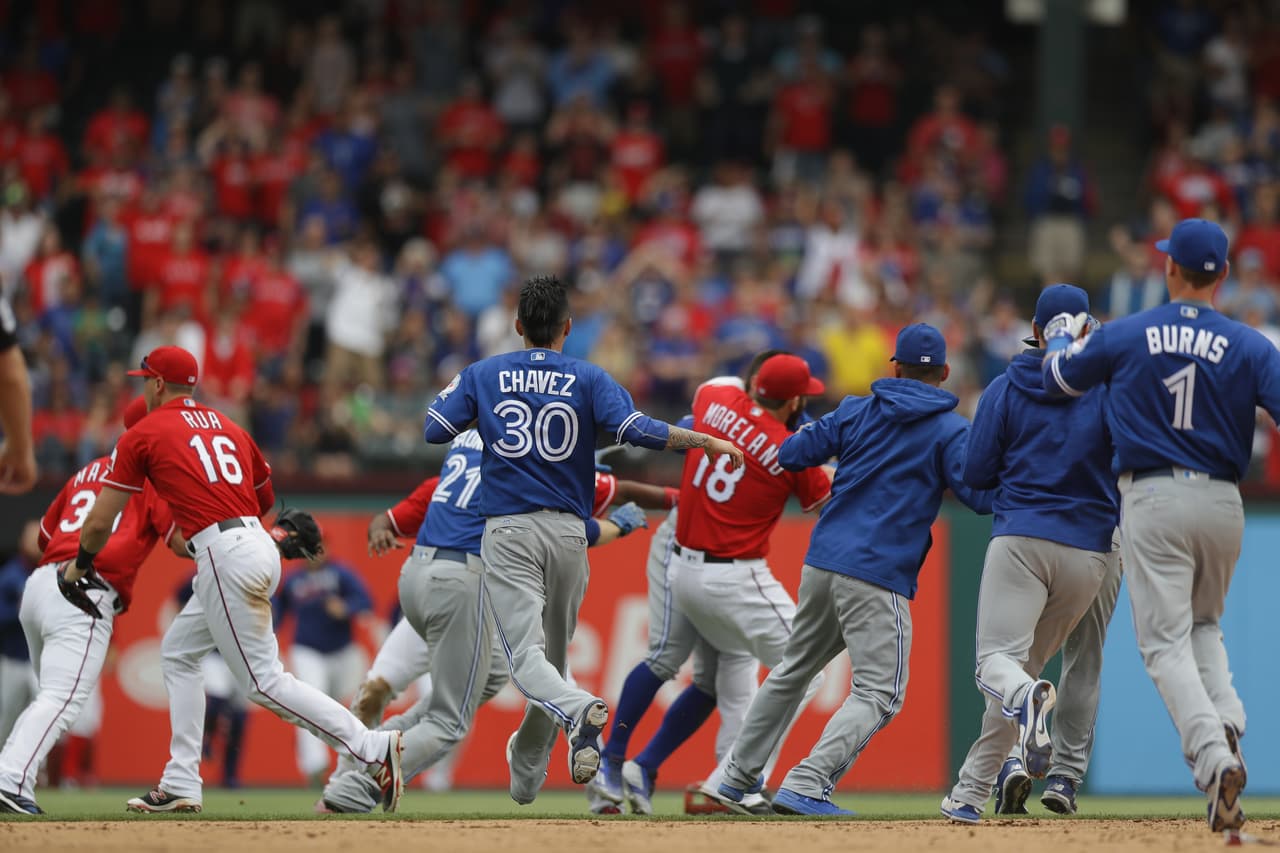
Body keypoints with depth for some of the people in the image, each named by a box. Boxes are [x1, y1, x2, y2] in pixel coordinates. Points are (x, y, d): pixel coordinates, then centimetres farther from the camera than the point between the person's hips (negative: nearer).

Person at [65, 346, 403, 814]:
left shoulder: (142, 435, 4)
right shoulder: (227, 426, 22)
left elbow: (99, 522, 5)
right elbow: (266, 497, 28)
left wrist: (79, 566, 23)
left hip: (224, 556, -8)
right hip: (260, 545, 8)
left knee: (264, 681, -8)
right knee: (178, 652, 20)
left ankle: (372, 747, -20)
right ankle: (181, 785, 16)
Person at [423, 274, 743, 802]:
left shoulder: (483, 375, 4)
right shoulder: (589, 380, 1)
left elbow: (434, 431, 1)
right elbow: (636, 430, -14)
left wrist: (456, 392, 21)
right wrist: (706, 441, -7)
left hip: (509, 533, -2)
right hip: (569, 531, 2)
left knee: (527, 655, -12)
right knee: (552, 652, 19)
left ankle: (580, 712, -43)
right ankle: (526, 773, 31)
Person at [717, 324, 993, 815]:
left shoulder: (856, 412, 10)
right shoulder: (950, 430, -2)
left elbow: (788, 455, 11)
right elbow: (982, 497, -11)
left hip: (821, 561, 6)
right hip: (878, 576, -6)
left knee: (794, 669, 23)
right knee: (878, 694, -4)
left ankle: (739, 775, 29)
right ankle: (806, 785, -21)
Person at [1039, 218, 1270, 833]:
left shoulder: (1124, 336, -1)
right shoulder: (1249, 346, -2)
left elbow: (1058, 378, 15)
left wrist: (1062, 336, 35)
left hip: (1153, 500, -2)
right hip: (1222, 501, 2)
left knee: (1167, 643, -4)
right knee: (1204, 624, 24)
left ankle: (1215, 758, -26)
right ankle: (1226, 724, -3)